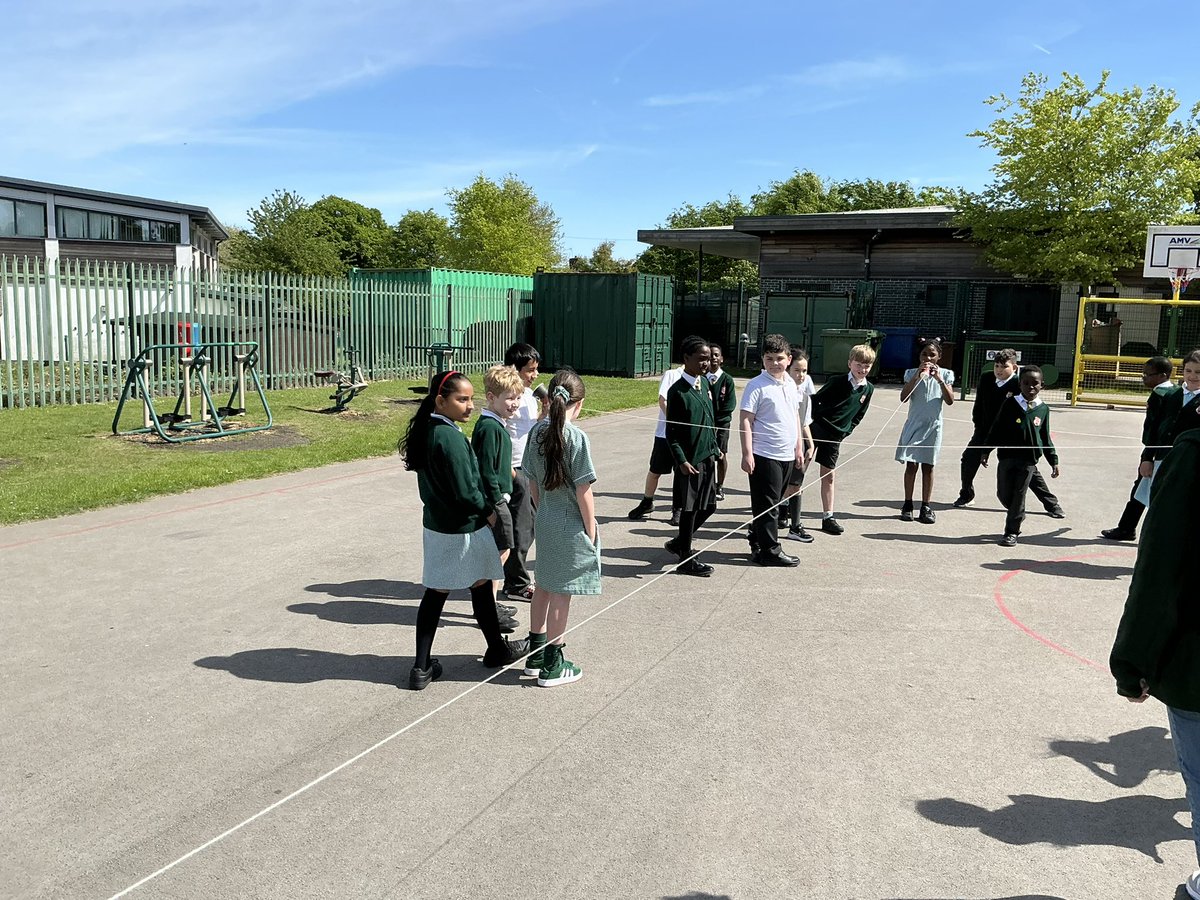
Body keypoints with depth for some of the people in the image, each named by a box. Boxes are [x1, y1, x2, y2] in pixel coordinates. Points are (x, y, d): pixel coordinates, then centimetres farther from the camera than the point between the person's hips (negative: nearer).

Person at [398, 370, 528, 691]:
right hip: (463, 529, -7)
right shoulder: (451, 438, -25)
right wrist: (488, 512, -6)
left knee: (436, 592, 11)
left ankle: (422, 668, 13)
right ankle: (497, 650, 35)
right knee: (481, 587, 13)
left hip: (435, 526, 7)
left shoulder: (425, 431, 2)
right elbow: (466, 492, -24)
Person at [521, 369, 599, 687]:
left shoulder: (537, 431, 0)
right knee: (561, 593, 4)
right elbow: (583, 491, -16)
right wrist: (591, 529, -7)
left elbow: (533, 481, 7)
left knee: (544, 586, 19)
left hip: (544, 520, 6)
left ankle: (536, 654, 31)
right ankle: (551, 665, 15)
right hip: (570, 525, -6)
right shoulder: (576, 437, -19)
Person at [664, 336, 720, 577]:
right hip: (690, 460, -8)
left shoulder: (705, 383, 8)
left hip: (707, 457, 8)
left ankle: (679, 543, 32)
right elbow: (671, 432, -13)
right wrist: (681, 461, -18)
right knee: (689, 509, 2)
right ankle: (685, 560, 15)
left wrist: (715, 447, 17)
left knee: (708, 506, 14)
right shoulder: (678, 391, -14)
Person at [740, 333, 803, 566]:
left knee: (773, 503, 15)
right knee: (767, 504, -1)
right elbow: (746, 421, -13)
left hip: (787, 455, 8)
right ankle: (770, 551, 6)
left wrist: (798, 446, 21)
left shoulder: (790, 384, 12)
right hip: (764, 455, -8)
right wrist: (747, 454, -18)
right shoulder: (757, 385, -11)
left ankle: (757, 543, 26)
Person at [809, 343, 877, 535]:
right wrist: (813, 421, -9)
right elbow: (815, 400, -5)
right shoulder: (837, 383, -10)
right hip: (816, 429, -5)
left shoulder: (868, 389, 4)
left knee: (828, 476, 11)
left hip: (836, 436, 5)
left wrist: (846, 431, 6)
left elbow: (858, 415, 14)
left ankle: (828, 517, 16)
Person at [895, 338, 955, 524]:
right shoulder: (912, 373, 1)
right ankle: (907, 505, 7)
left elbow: (950, 401, -8)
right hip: (914, 425, 0)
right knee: (911, 464, -1)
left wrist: (940, 379, -18)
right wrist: (918, 375, -19)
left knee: (927, 466, 5)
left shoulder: (944, 374, 2)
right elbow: (903, 397, -13)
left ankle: (926, 507, 10)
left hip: (932, 426, 1)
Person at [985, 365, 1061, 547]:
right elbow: (996, 429, 4)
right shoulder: (1010, 404, 0)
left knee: (1019, 495, 2)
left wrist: (1054, 461, 9)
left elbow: (1046, 438, 11)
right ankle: (1018, 515, 35)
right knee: (1003, 494, 6)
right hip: (1007, 456, 0)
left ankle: (1011, 531, 11)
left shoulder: (1043, 409, 4)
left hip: (1029, 459, 0)